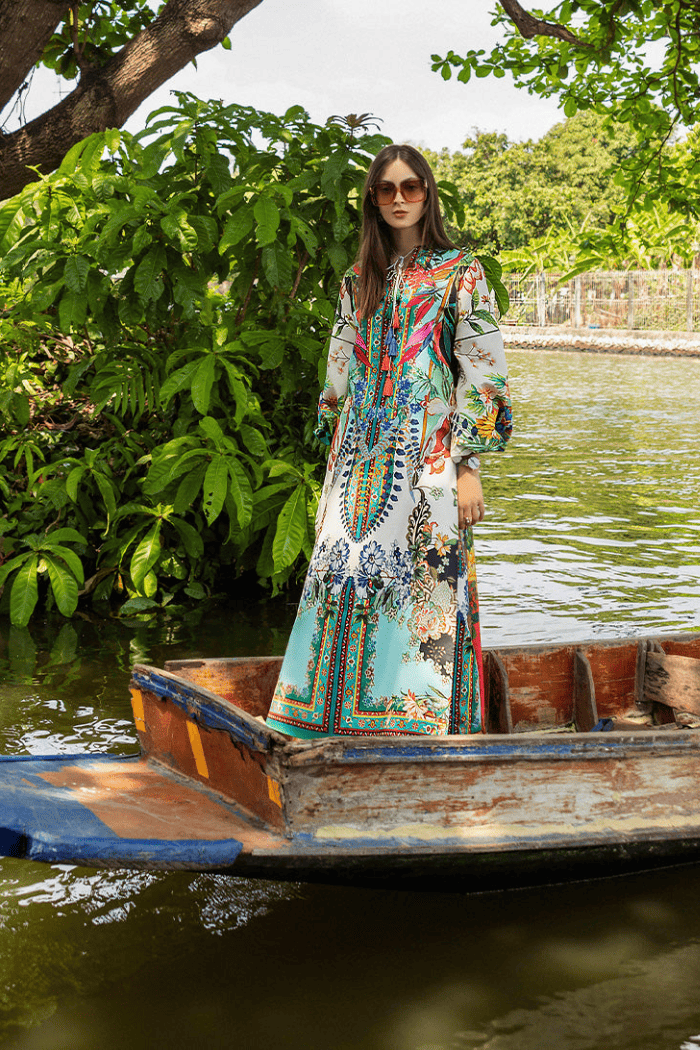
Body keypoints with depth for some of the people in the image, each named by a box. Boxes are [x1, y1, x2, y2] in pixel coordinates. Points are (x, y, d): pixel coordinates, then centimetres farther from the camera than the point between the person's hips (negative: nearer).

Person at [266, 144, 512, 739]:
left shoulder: (460, 273, 2)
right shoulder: (359, 282, 16)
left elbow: (482, 372, -4)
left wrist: (469, 466, -11)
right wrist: (337, 462, 13)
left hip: (428, 454, -4)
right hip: (362, 456, 4)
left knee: (425, 577, -7)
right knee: (343, 573, -1)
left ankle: (420, 722, 2)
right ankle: (345, 715, 9)